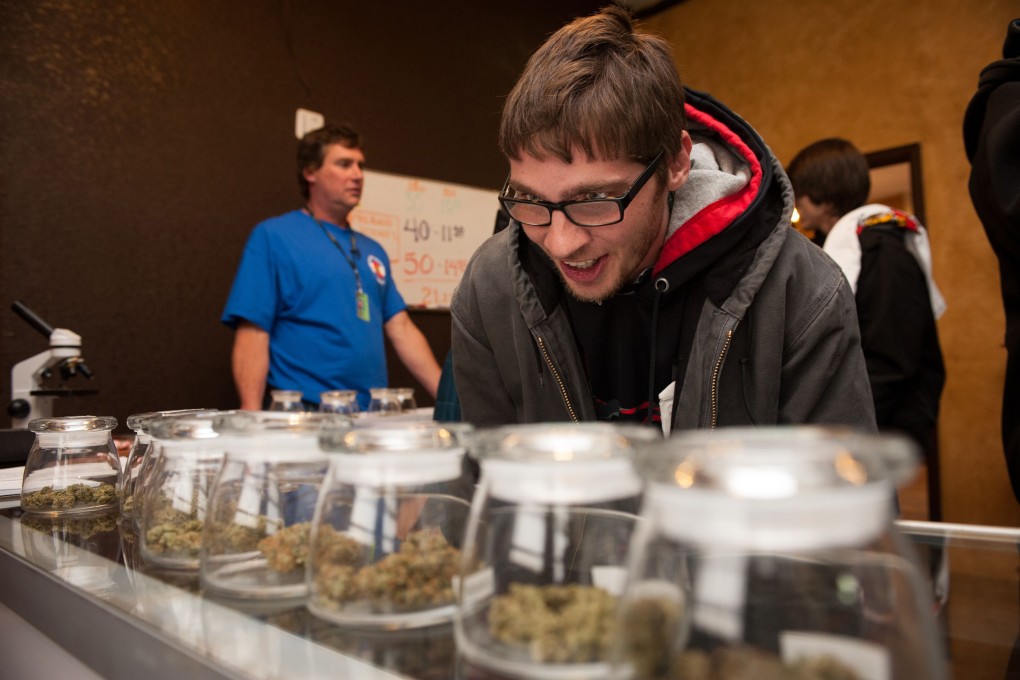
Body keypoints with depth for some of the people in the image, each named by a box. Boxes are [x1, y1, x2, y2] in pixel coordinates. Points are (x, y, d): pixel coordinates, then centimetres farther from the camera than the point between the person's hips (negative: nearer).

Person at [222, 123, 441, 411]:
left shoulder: (372, 251, 14)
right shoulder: (273, 237, -3)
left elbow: (402, 331, 12)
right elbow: (252, 336, -9)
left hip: (373, 414, 5)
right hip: (306, 415, -5)